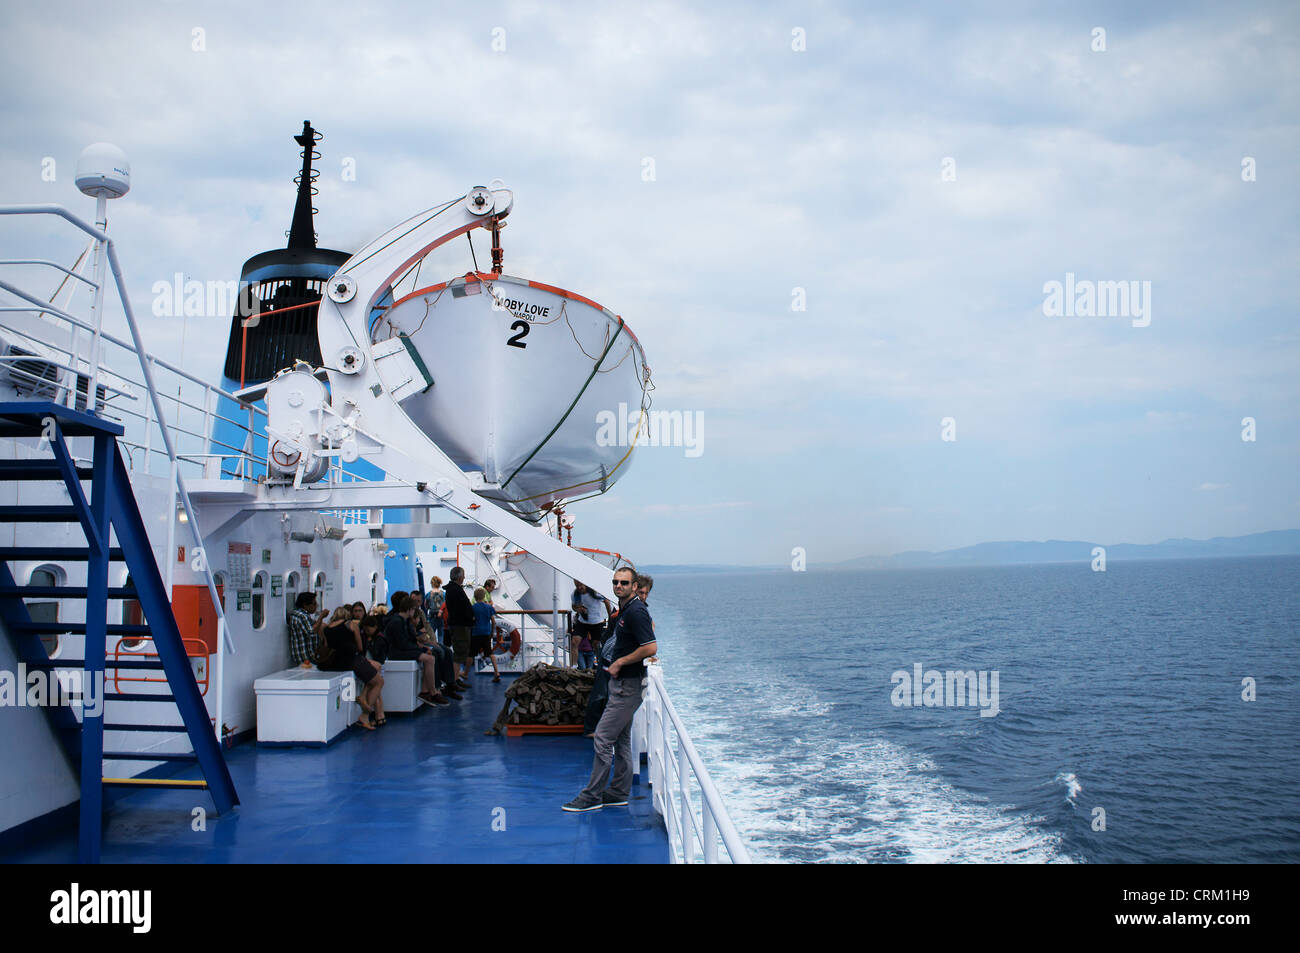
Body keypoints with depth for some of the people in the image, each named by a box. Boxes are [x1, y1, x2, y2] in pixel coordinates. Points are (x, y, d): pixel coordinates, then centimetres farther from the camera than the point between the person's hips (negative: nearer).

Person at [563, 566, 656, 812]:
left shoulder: (635, 611, -18)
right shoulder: (625, 609, 12)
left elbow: (651, 647, -25)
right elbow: (650, 625, 30)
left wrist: (620, 662, -16)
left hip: (627, 685, -11)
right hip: (622, 683, 11)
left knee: (602, 738, -8)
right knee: (621, 739, 14)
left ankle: (592, 796, -2)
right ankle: (619, 793, 21)